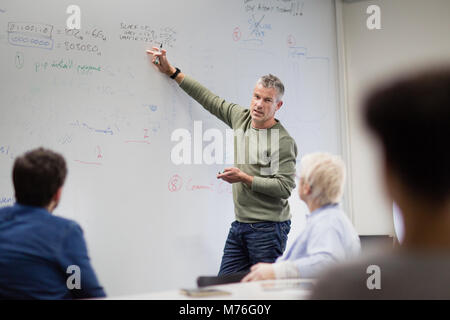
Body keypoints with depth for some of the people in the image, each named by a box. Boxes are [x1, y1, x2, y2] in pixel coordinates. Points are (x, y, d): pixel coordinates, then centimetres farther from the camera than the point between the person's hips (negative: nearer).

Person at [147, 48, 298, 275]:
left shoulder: (283, 141, -11)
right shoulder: (241, 118, 9)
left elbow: (285, 187, -15)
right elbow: (209, 99, 18)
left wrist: (244, 178, -17)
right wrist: (171, 71, 21)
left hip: (268, 228, -7)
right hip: (239, 224, 7)